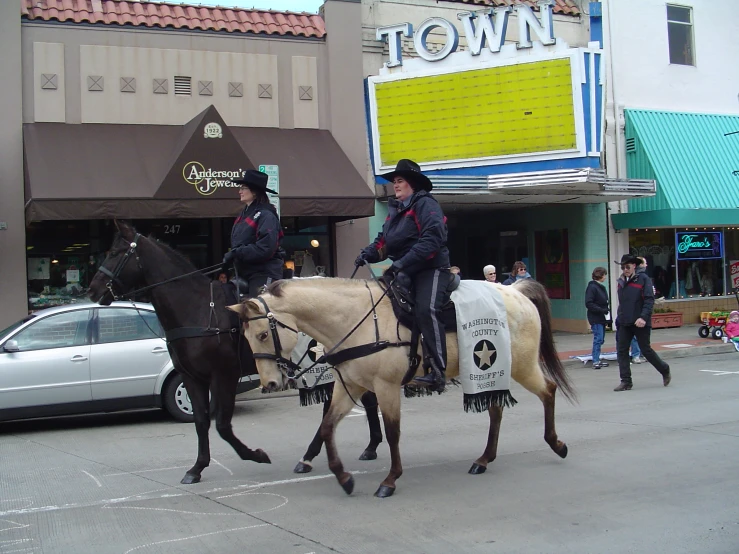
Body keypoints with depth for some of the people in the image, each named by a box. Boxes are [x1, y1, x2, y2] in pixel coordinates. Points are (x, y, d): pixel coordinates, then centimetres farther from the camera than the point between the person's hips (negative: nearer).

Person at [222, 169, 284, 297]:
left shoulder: (266, 216, -13)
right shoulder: (244, 215, 16)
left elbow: (265, 249, -23)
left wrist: (237, 253, -21)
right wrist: (231, 256, 4)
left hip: (264, 275, -9)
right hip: (245, 274, 9)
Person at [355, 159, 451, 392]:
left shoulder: (426, 204, -9)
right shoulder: (395, 210, 17)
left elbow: (431, 240, -22)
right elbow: (384, 241, 18)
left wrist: (403, 263, -28)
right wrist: (368, 253, -4)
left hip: (431, 269, -9)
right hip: (405, 272, 9)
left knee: (426, 311, -26)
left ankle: (438, 373, -27)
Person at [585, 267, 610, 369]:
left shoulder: (602, 287, 15)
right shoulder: (592, 287, -13)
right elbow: (588, 303, -19)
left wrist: (606, 310, 6)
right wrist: (602, 310, -20)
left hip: (602, 318, 9)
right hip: (595, 318, -9)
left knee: (600, 339, 11)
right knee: (598, 339, -11)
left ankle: (597, 360, 17)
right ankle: (595, 361, -9)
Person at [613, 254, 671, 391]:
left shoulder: (643, 279, -7)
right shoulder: (621, 282, 12)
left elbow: (649, 300, -14)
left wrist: (643, 317, -24)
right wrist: (620, 317, 11)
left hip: (640, 323, -6)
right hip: (624, 323, 6)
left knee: (646, 350, 2)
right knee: (621, 350, -2)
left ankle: (665, 371, 26)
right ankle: (626, 381, 3)